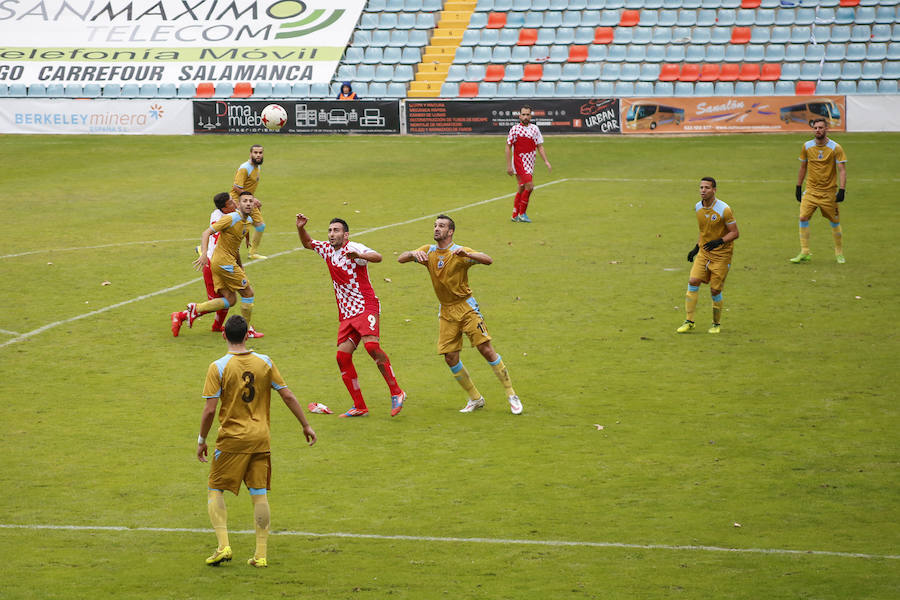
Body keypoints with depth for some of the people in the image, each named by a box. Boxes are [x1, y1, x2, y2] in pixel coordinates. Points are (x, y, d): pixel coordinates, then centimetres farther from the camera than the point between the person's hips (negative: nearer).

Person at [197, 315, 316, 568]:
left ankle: (223, 546, -5)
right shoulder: (265, 363, 1)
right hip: (261, 438, 3)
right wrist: (305, 425, 14)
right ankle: (261, 554, 7)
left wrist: (201, 440, 1)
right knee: (260, 495, 8)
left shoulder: (218, 367, -10)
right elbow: (288, 396, 3)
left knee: (215, 491, 9)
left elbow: (210, 409, -12)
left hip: (231, 440, -3)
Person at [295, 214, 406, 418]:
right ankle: (359, 407, 3)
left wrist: (358, 255, -43)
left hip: (366, 307, -8)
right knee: (342, 356, -3)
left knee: (371, 345, -28)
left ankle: (396, 393, -20)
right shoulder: (327, 250, 14)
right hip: (346, 314, 8)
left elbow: (377, 257, -24)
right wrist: (301, 228, 12)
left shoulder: (354, 248, -8)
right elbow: (308, 243, 32)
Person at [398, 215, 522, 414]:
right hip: (446, 312, 4)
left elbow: (488, 260, -22)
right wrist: (413, 254, -25)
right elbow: (400, 259, -2)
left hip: (466, 308, -4)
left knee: (486, 350, -10)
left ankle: (511, 395, 0)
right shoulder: (428, 251, 5)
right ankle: (475, 399, 15)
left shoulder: (460, 252, -9)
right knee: (450, 358, -1)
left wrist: (466, 254, -39)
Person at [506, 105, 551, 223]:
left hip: (530, 163, 5)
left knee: (522, 188, 10)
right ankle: (522, 213, -6)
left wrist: (546, 161, 0)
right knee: (529, 185, -16)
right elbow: (508, 147, -5)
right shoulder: (515, 129, -8)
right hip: (518, 161, -5)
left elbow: (540, 146, 10)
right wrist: (509, 165, -9)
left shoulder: (534, 129, 5)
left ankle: (515, 215, 20)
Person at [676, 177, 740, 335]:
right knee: (693, 281, -11)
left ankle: (716, 324, 19)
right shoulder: (698, 208, 4)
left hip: (721, 255, -5)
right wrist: (696, 248, 16)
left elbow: (735, 233, -12)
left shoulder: (724, 209, -16)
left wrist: (719, 241, -27)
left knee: (715, 290, -3)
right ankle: (689, 321, -4)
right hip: (703, 252, 5)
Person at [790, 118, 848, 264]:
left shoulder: (835, 148, -7)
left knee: (835, 222, 3)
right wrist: (798, 187, 14)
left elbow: (842, 170, -9)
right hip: (811, 190, 2)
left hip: (829, 192, -2)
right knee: (803, 217, -12)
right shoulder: (807, 147, 3)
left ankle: (839, 254, 19)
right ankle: (804, 253, -6)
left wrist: (842, 190, -20)